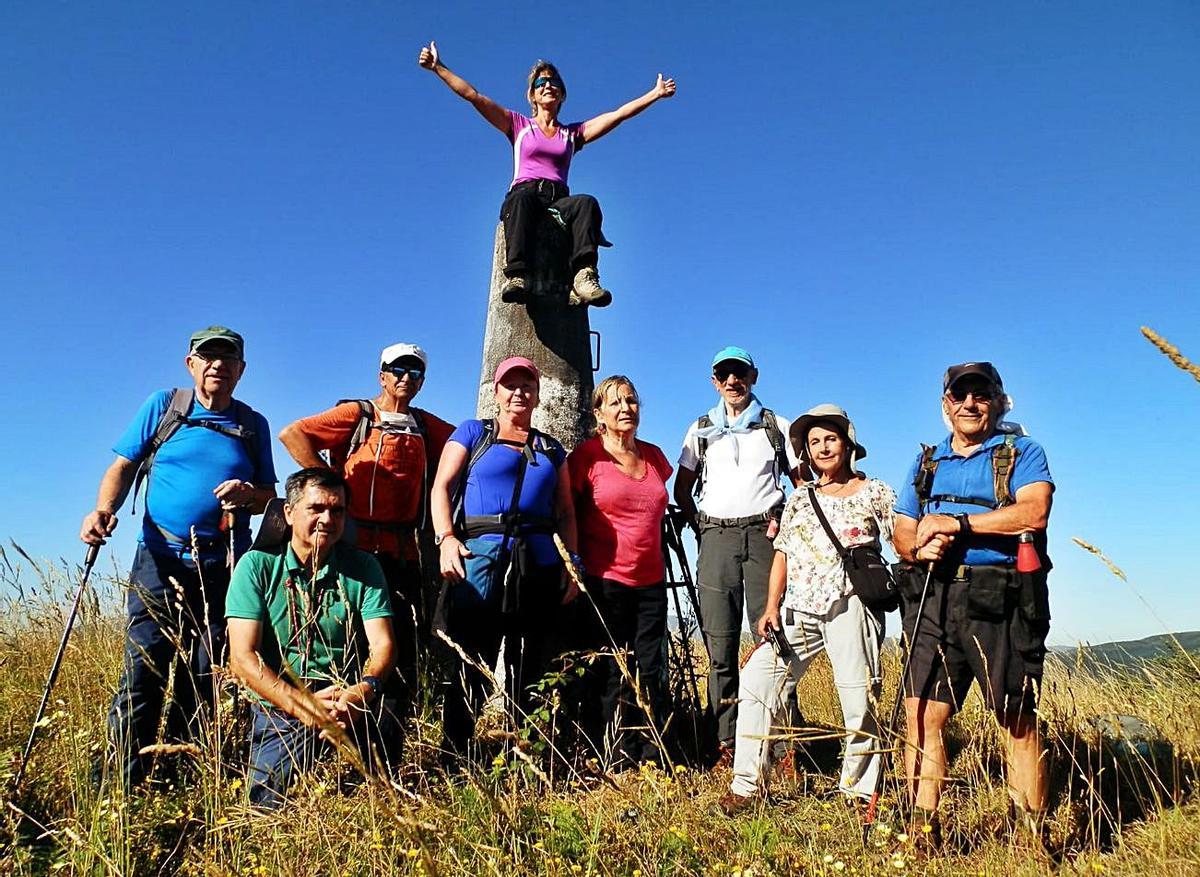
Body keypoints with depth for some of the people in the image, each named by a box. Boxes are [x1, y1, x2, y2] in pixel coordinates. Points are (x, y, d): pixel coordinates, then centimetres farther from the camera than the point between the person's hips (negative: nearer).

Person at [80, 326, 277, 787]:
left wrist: (249, 494, -12)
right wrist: (103, 509, -13)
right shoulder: (162, 406, 7)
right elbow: (124, 465, 5)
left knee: (203, 677, 5)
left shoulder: (253, 424, 10)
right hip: (160, 558, -1)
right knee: (143, 670, -7)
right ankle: (120, 780, 1)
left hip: (224, 566, 2)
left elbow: (270, 497, 11)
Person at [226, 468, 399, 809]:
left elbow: (382, 645, -2)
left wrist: (363, 690, -25)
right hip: (279, 705, 0)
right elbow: (243, 657, -7)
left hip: (349, 701, 1)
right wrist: (301, 704, -21)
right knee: (269, 799, -21)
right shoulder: (257, 565, 0)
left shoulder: (363, 567, 6)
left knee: (384, 721, -31)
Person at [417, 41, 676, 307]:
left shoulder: (573, 133, 26)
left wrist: (656, 93, 17)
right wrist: (438, 67, 8)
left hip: (558, 200, 2)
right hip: (524, 192, -1)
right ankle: (517, 276, -55)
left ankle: (584, 276, -52)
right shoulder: (519, 125, 22)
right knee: (521, 200, -39)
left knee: (586, 202, -33)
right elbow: (472, 96, 15)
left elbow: (619, 114, 21)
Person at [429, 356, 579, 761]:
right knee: (468, 666, -3)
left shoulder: (551, 449, 19)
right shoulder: (472, 433, 10)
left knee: (526, 669, 10)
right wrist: (446, 538, -14)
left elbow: (565, 512, 18)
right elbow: (442, 488, 1)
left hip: (538, 564, 4)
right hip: (480, 558, -3)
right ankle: (453, 759, 7)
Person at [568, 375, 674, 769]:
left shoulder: (654, 456, 11)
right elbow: (568, 516, -1)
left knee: (650, 674, 7)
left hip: (650, 582, 5)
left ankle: (653, 759, 15)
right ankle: (618, 763, 11)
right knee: (613, 675, 2)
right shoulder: (587, 455, -3)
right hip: (604, 581, -4)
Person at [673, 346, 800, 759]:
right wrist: (700, 527, 4)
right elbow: (681, 489, 17)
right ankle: (725, 743, 4)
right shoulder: (701, 429, 16)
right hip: (716, 536, 2)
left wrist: (785, 520, -2)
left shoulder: (777, 426, 12)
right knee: (719, 643, -1)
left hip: (764, 534, -1)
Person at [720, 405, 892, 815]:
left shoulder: (875, 493, 8)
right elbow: (782, 556, 14)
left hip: (850, 608, -3)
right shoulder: (799, 499, 18)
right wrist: (771, 607, 5)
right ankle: (746, 785, 4)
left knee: (859, 699, -2)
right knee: (756, 683, -4)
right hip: (798, 610, 4)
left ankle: (857, 791, 17)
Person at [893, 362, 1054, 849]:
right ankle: (922, 830, 7)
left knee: (1018, 720, 2)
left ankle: (1033, 836, 15)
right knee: (921, 713, -1)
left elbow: (1034, 513, -12)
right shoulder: (927, 462, 20)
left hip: (1001, 601, -3)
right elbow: (902, 534, 18)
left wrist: (955, 523, -13)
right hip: (936, 599, 4)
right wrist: (918, 545, -6)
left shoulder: (1021, 452, 7)